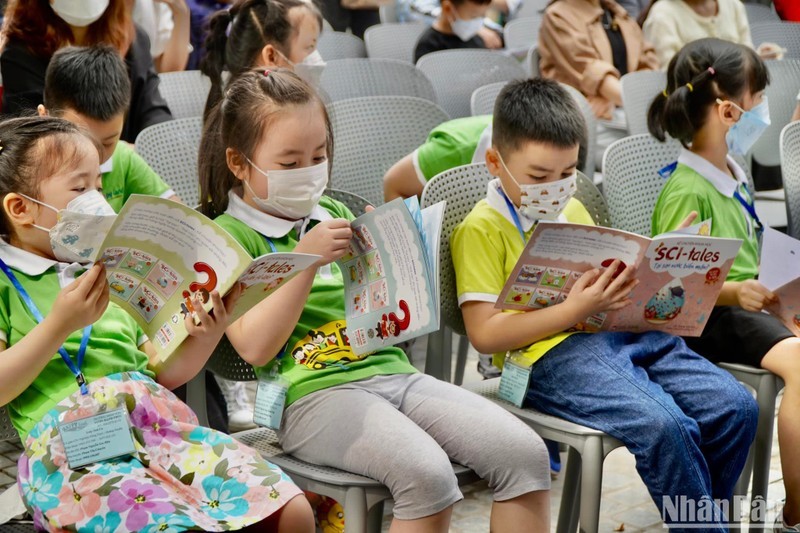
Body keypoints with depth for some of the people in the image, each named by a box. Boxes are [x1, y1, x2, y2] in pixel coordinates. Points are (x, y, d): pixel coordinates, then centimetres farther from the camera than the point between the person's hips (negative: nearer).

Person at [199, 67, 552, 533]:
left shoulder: (333, 213, 22)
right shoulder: (230, 235, 2)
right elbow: (255, 347, -11)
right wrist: (306, 258, -18)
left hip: (392, 370, 6)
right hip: (315, 392, -6)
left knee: (525, 453, -14)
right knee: (427, 473, -32)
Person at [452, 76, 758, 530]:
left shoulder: (574, 209, 23)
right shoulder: (481, 231, 0)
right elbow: (484, 334, -9)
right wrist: (575, 310, -18)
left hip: (626, 332, 8)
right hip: (552, 354, -7)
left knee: (737, 406, -10)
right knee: (663, 426, -31)